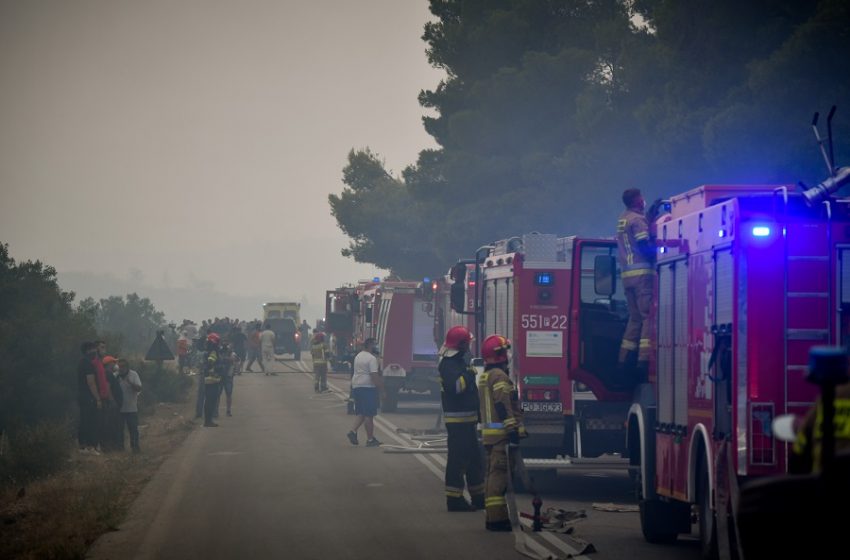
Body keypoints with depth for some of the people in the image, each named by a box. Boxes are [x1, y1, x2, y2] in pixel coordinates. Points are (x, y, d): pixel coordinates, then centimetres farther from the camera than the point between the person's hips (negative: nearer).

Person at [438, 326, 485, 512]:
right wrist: (468, 375, -20)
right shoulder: (449, 364, -15)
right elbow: (455, 387, -31)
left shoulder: (459, 362, 18)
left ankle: (478, 497, 22)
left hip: (467, 419, 11)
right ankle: (454, 499, -6)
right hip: (457, 419, -11)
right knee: (457, 459, -8)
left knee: (474, 459, 15)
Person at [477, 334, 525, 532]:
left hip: (489, 432, 10)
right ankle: (497, 518, -15)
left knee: (493, 474, 13)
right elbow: (503, 405, -21)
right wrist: (513, 429, -23)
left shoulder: (485, 376, 19)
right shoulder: (499, 376, -13)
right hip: (501, 432, -10)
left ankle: (493, 516, 17)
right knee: (499, 473, -11)